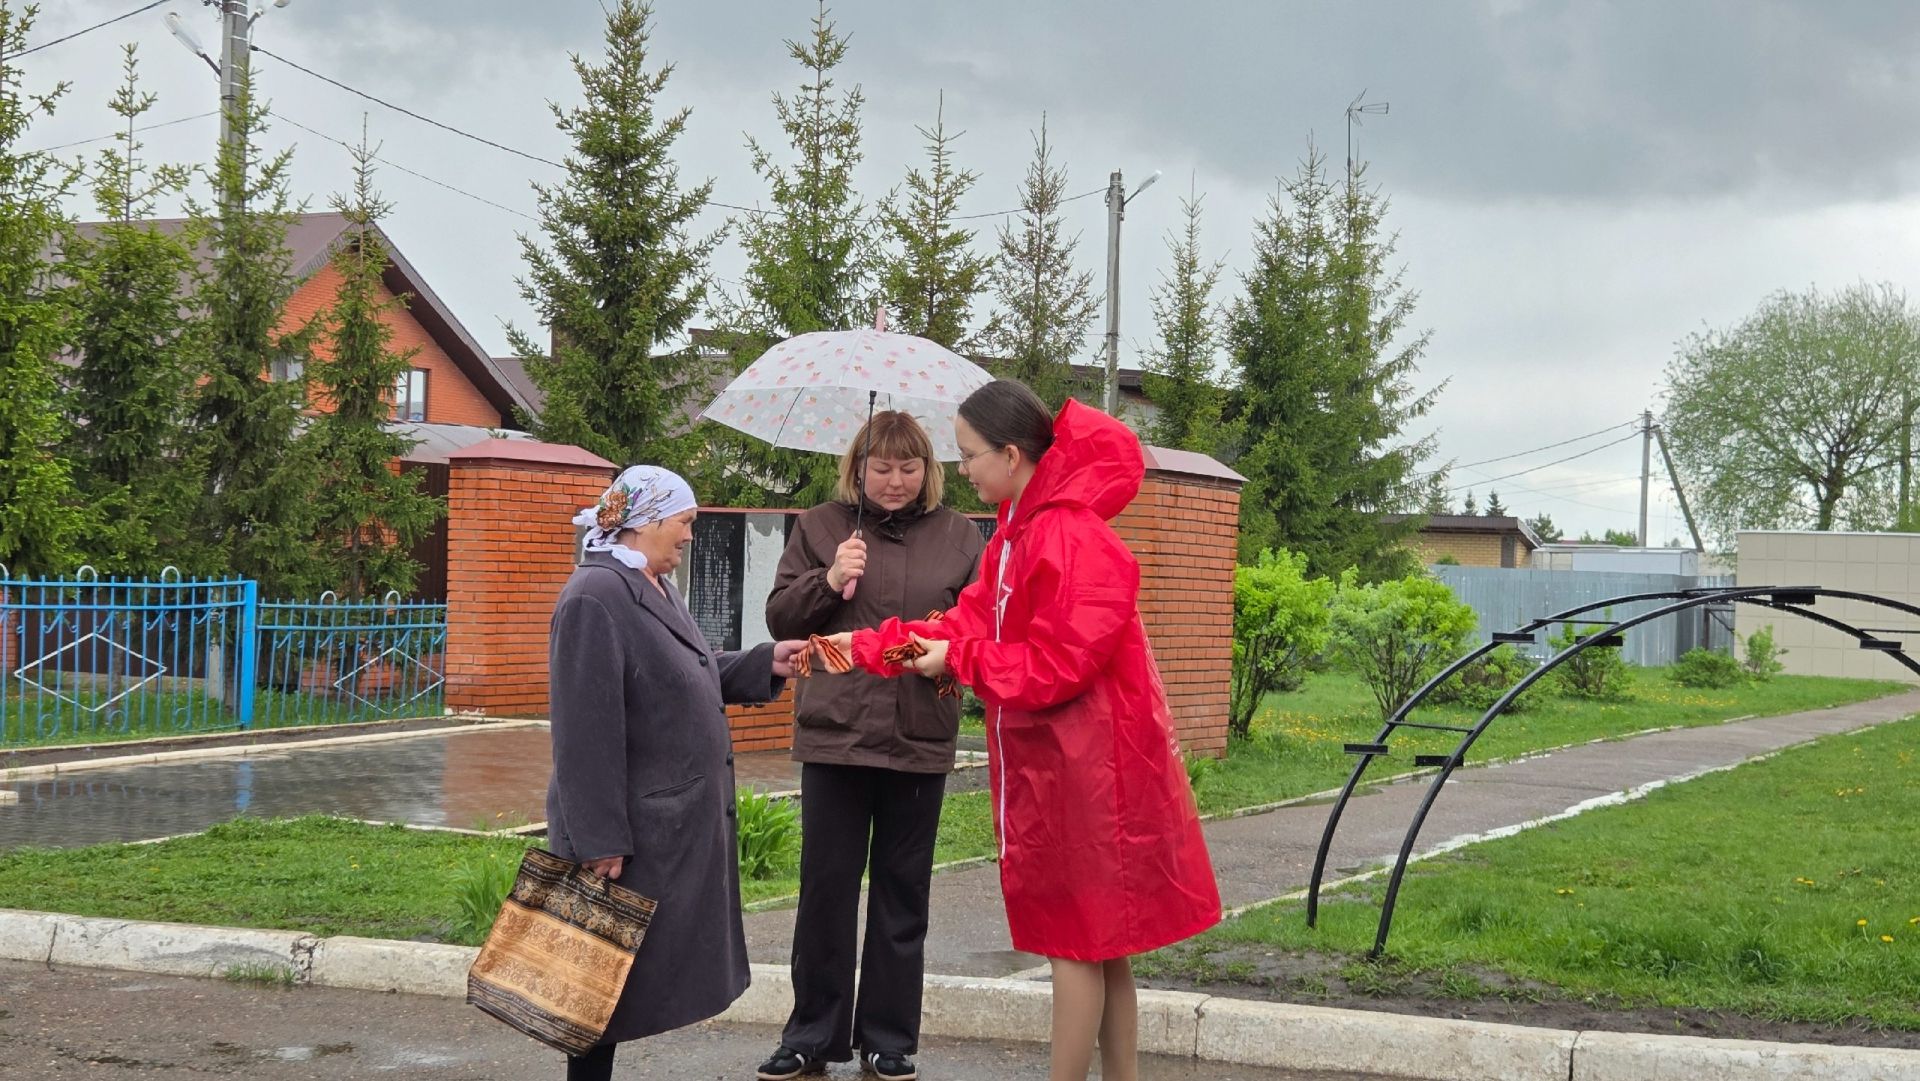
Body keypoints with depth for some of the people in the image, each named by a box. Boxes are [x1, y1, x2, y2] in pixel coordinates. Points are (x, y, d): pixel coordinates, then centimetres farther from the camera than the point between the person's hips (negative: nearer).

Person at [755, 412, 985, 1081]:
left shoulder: (959, 537, 6)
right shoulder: (820, 527, 4)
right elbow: (779, 618, 4)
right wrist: (827, 582, -13)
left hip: (920, 741, 1)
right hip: (834, 733, 0)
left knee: (903, 896, 9)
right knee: (825, 888, 6)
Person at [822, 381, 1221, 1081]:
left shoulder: (1076, 542, -20)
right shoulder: (1018, 533, 11)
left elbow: (1058, 664, -23)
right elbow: (971, 624, 10)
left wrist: (960, 660, -13)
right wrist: (867, 647, 4)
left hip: (1084, 765, -10)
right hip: (1049, 759, 10)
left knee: (1076, 941, -1)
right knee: (1096, 942, 14)